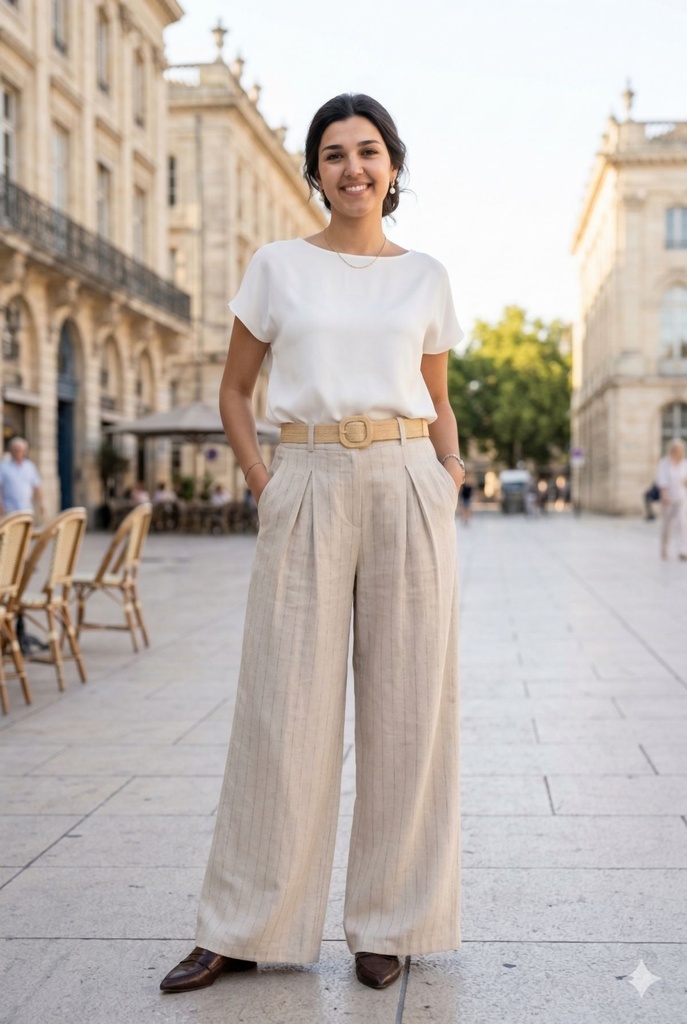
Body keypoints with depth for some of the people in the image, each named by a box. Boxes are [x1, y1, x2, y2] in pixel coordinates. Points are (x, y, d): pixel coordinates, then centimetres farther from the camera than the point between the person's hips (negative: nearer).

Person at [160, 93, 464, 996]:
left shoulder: (426, 278, 12)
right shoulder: (278, 267, 7)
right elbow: (235, 390, 12)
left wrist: (451, 480, 3)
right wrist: (261, 482, 0)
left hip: (407, 489, 2)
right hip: (308, 490, -1)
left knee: (405, 707, 3)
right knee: (285, 707, 1)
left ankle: (388, 921, 18)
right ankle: (244, 929, 15)